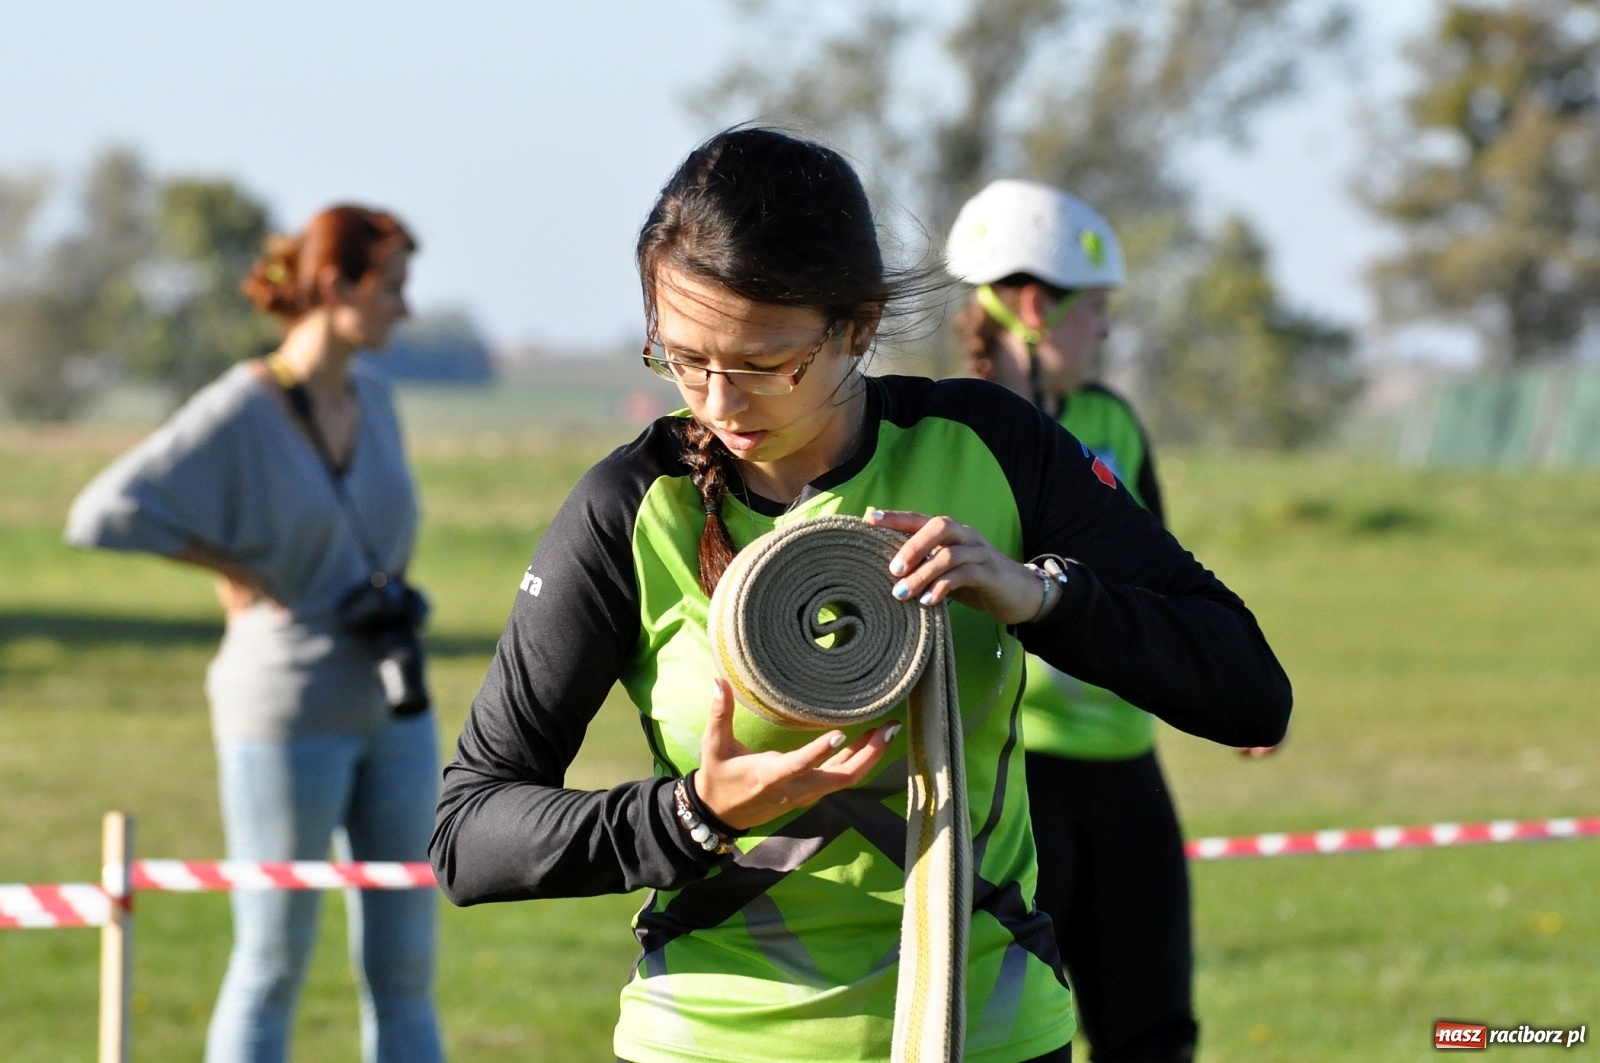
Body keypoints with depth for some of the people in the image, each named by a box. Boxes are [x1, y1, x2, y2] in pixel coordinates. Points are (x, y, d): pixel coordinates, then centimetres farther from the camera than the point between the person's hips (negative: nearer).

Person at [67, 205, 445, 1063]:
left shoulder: (372, 399, 9)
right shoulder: (238, 414, -12)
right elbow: (100, 515, -18)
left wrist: (389, 596, 10)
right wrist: (229, 565, -13)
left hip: (393, 711, 7)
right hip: (289, 719, -7)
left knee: (404, 968, 8)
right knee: (271, 969, 1)